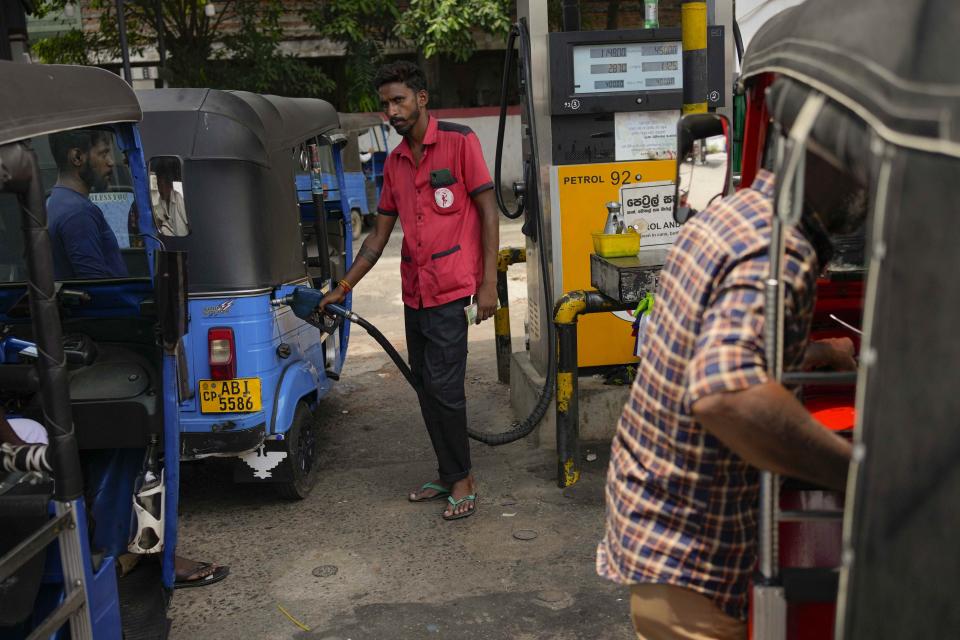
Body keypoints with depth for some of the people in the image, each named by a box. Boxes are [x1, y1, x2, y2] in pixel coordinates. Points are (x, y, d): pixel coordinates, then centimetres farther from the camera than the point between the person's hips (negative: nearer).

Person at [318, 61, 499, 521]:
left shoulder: (459, 142, -4)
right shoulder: (394, 163, 15)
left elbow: (488, 210, -6)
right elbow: (380, 234, 18)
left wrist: (488, 283, -12)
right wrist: (344, 287, 15)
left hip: (450, 291, -7)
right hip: (414, 292, 7)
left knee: (443, 387, -8)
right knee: (426, 388, 11)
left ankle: (462, 480, 8)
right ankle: (448, 475, 23)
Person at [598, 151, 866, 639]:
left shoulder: (730, 211, 2)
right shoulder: (780, 256, -27)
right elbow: (726, 397, -43)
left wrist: (807, 355, 13)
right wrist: (855, 473, -33)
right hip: (688, 550, -9)